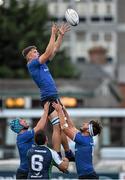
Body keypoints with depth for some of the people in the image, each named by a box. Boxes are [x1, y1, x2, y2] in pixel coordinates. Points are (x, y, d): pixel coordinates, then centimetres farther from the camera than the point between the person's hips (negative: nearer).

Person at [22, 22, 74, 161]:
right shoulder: (32, 64, -5)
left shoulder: (42, 63, 20)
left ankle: (68, 154, 17)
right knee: (58, 127, -14)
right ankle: (57, 158, -16)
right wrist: (53, 34, -11)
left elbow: (54, 50, 22)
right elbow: (48, 53, -15)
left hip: (54, 98, 10)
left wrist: (61, 35, 16)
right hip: (48, 99, -10)